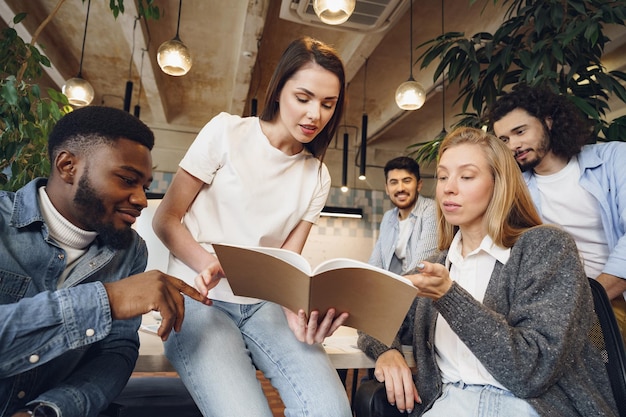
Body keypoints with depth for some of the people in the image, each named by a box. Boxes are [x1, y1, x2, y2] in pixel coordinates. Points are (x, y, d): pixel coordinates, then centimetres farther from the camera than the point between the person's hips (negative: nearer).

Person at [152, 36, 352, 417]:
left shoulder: (317, 176, 6)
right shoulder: (227, 132, -4)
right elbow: (166, 219, -3)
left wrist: (297, 308, -19)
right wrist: (208, 264, -22)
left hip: (263, 304, 3)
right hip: (199, 300, -2)